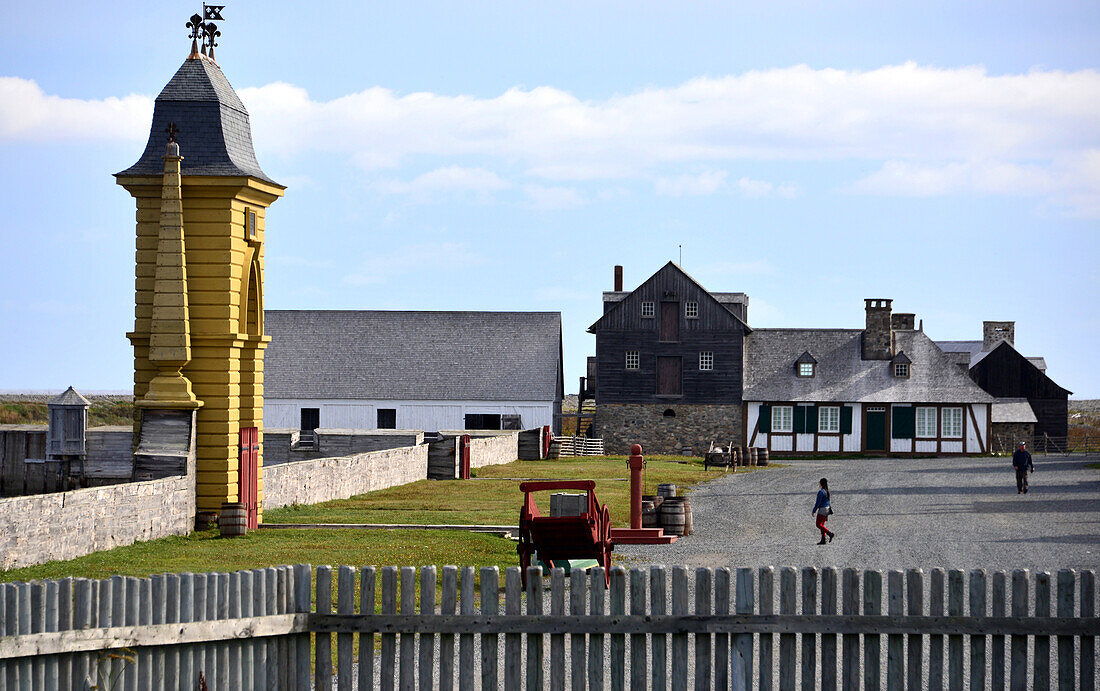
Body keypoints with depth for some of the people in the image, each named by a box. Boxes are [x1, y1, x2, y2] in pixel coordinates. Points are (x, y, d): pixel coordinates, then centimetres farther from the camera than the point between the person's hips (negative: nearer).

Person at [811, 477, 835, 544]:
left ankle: (830, 534, -14)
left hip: (822, 509, -9)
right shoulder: (826, 491, 10)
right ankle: (823, 540, 8)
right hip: (827, 509, 9)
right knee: (822, 525, 11)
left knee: (819, 525, -4)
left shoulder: (821, 492, -17)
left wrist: (813, 511, -12)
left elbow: (818, 503, -17)